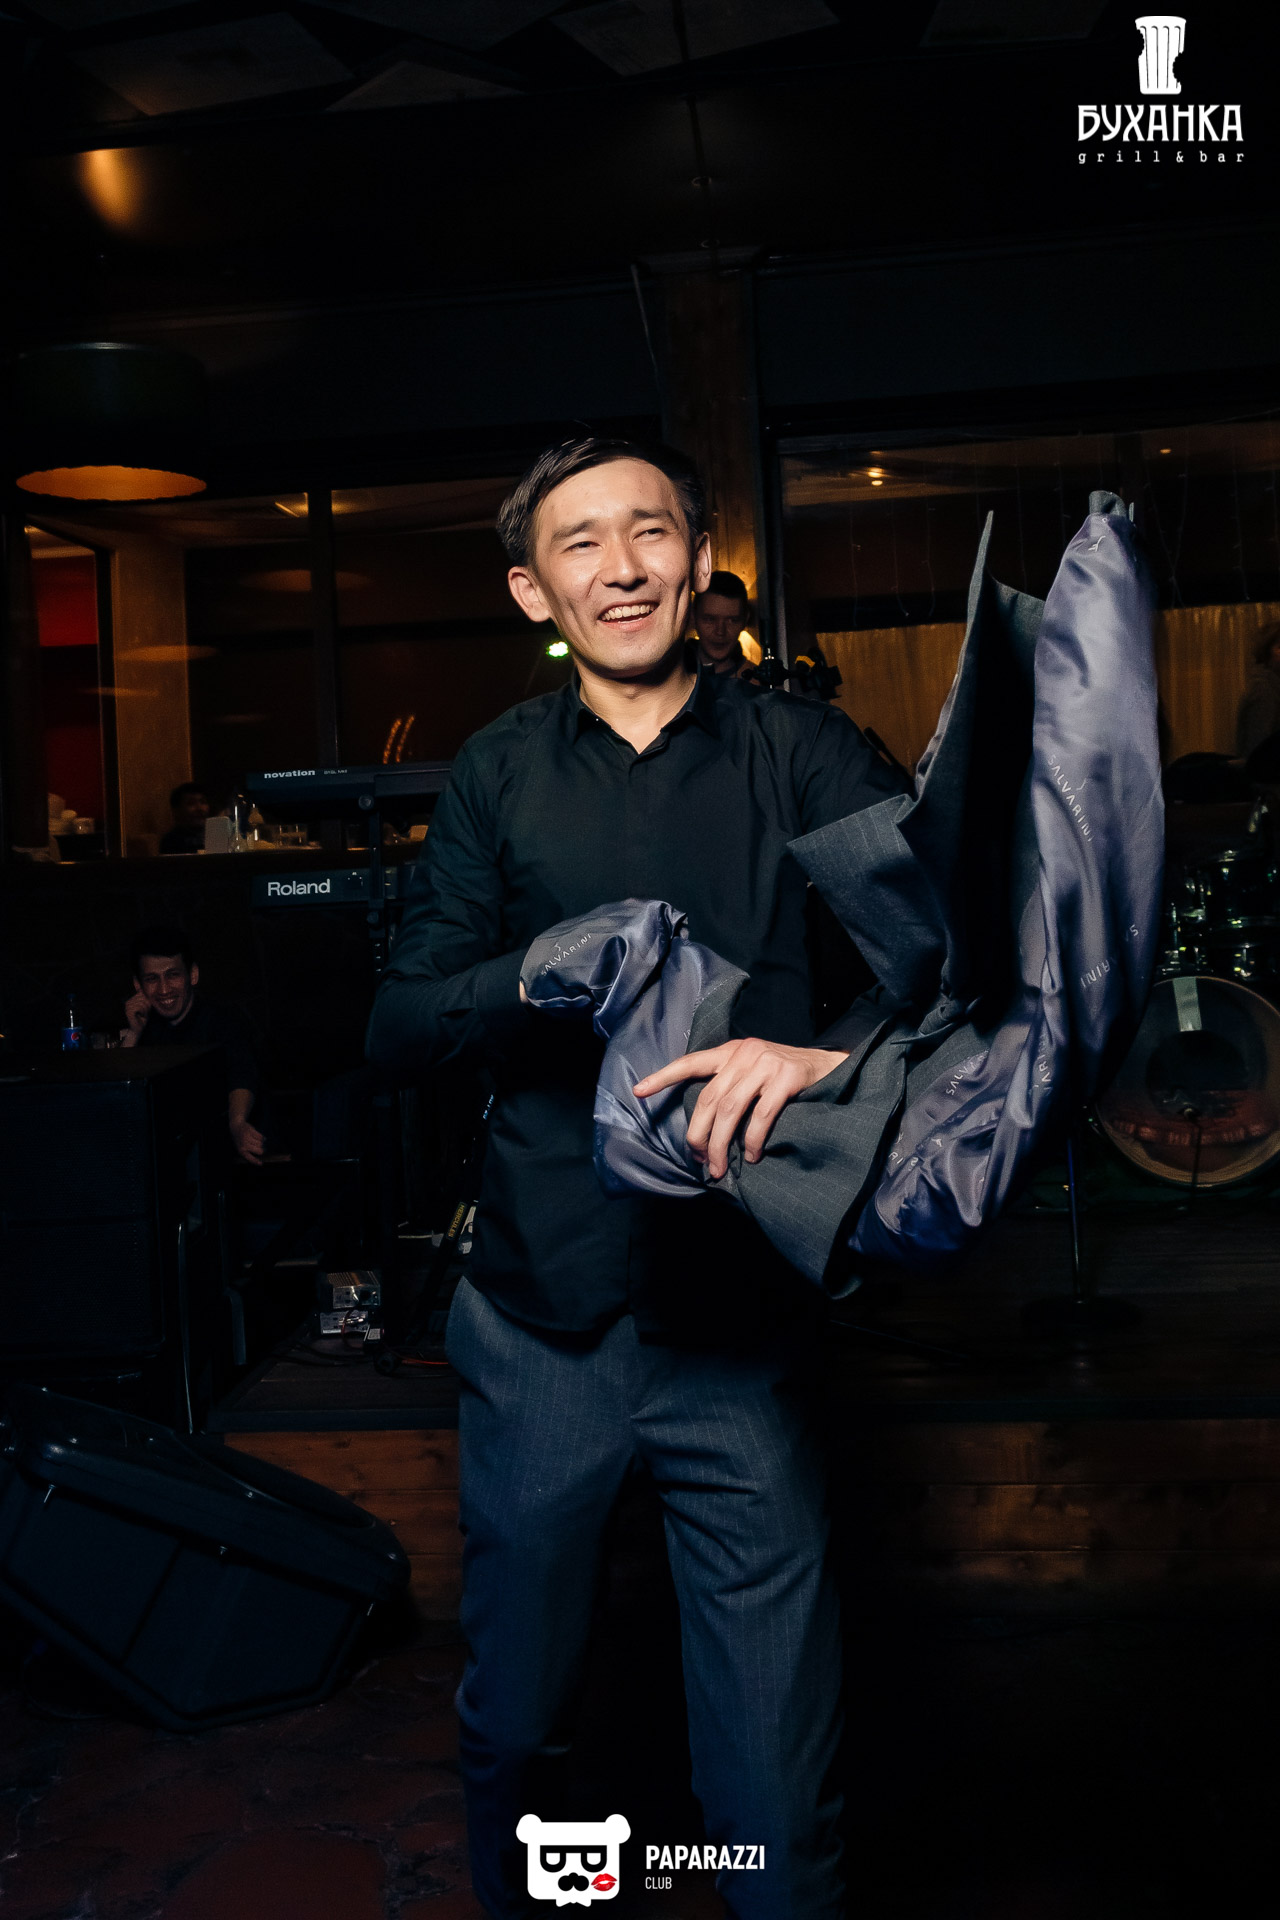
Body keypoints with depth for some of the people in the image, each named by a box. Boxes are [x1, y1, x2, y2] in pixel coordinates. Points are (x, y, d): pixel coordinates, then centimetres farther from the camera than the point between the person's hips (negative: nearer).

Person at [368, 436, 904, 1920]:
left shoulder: (800, 755, 0)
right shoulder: (499, 777, 7)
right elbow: (399, 1028, 4)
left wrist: (840, 1048, -34)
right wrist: (551, 974, -16)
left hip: (746, 1328, -2)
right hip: (543, 1322, 2)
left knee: (779, 1797, 4)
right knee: (513, 1721, 20)